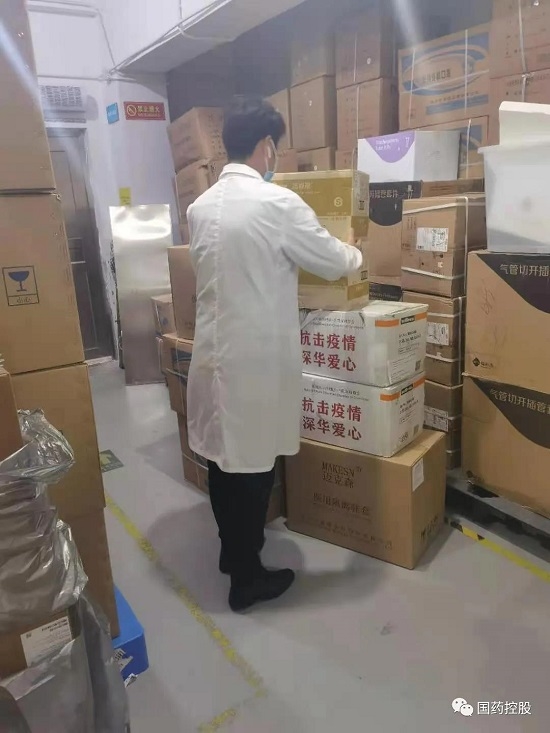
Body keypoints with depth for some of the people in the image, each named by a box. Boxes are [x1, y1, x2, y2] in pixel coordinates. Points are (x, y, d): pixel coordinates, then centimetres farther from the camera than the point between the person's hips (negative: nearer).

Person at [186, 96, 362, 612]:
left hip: (213, 349, 8)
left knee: (222, 454, 18)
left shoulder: (200, 207, 6)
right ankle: (247, 578, 21)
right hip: (257, 356, -7)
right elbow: (332, 263, -6)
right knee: (253, 461, 5)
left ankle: (231, 550, 38)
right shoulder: (278, 202, -15)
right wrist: (357, 256, 17)